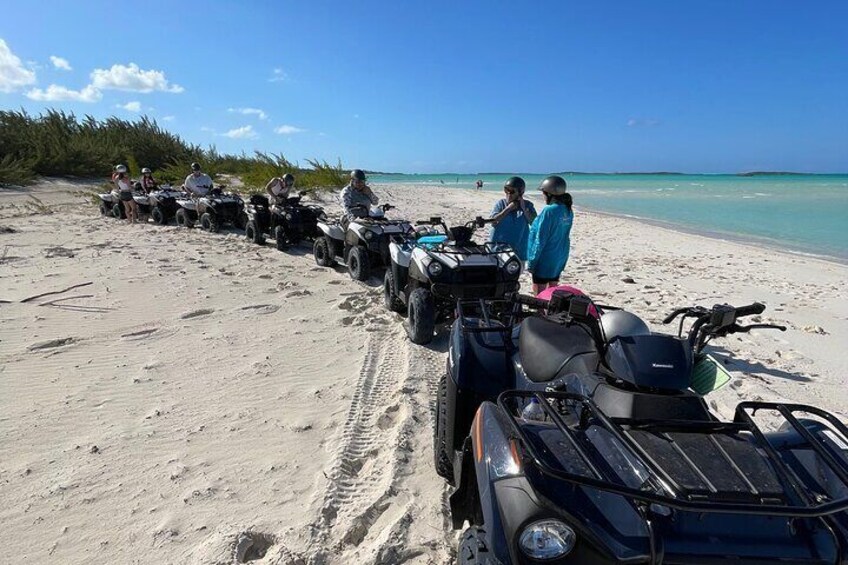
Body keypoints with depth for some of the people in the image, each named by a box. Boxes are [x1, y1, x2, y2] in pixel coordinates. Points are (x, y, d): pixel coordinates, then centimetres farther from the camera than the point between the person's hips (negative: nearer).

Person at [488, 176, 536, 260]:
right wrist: (508, 208, -16)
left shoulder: (528, 205, 1)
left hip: (518, 249, 1)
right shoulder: (500, 203, -1)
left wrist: (524, 208, -17)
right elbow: (493, 222, -13)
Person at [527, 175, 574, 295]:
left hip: (545, 260, -8)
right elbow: (564, 236, 10)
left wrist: (531, 262, -12)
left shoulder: (548, 211, -20)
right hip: (559, 260, 8)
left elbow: (540, 239, -19)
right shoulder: (568, 211, 4)